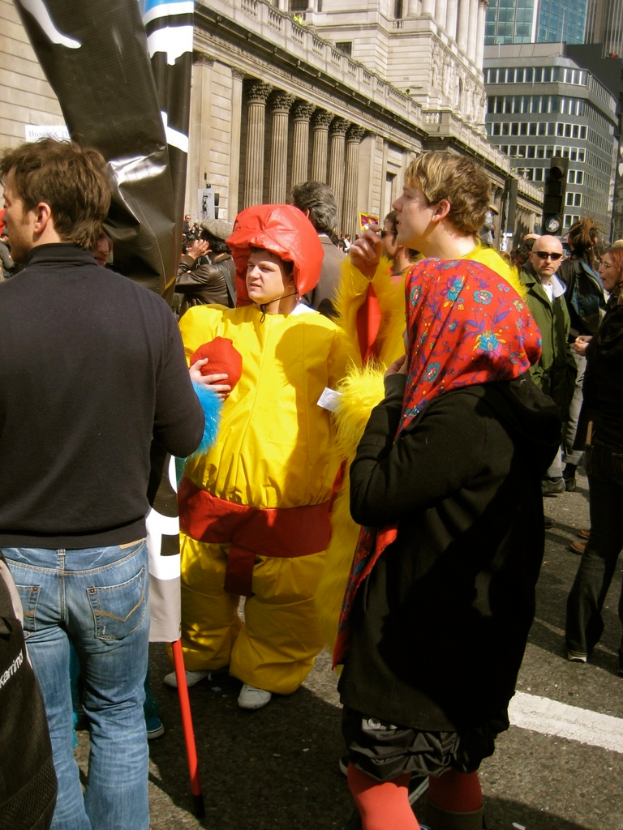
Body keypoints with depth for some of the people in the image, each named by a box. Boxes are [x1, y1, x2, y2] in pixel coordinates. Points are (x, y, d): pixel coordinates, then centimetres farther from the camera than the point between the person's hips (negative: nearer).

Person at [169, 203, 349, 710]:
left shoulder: (324, 336, -1)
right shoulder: (217, 324, 6)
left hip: (289, 501, -2)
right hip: (213, 490, 3)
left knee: (284, 595, 8)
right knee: (203, 584, 16)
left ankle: (266, 671, 32)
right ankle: (204, 654, 42)